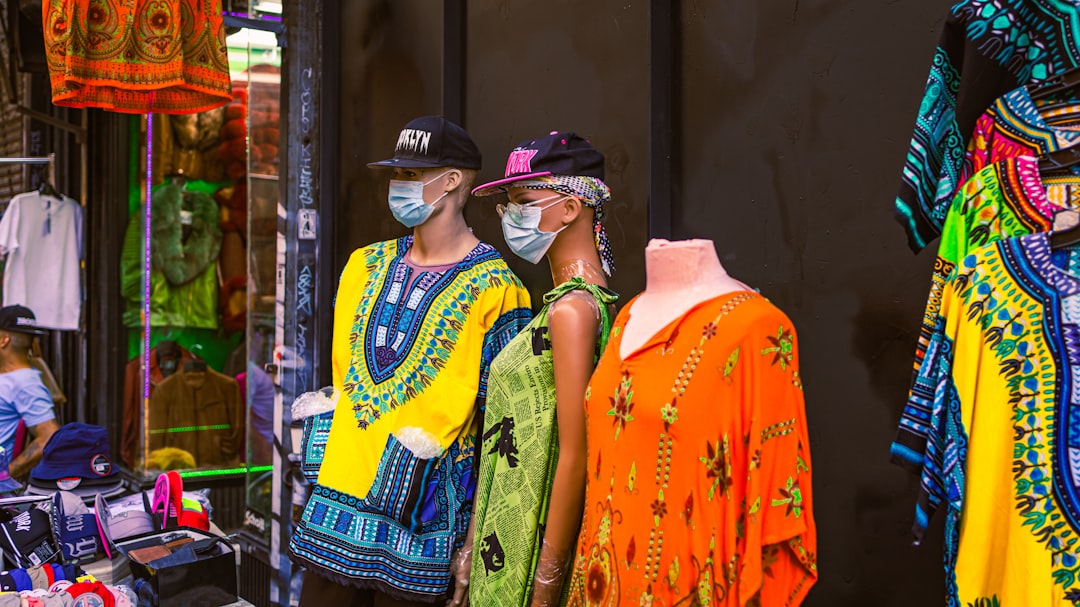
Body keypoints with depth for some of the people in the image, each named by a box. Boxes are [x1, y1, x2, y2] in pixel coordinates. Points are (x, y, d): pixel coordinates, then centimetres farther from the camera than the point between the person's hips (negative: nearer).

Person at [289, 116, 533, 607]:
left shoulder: (492, 286, -8)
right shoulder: (365, 266, 11)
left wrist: (472, 540, -9)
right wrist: (317, 468, 13)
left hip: (417, 519, -5)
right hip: (338, 488, 6)